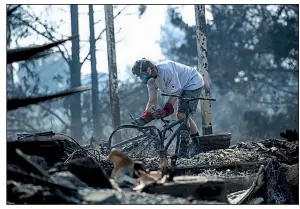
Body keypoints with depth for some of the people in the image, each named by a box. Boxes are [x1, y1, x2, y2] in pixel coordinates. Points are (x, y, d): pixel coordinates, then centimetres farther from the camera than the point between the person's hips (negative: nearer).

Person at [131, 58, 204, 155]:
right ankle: (197, 145, 23)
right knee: (184, 116, 12)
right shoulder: (151, 79, -4)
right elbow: (152, 101, 0)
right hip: (184, 87, 10)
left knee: (181, 115, -17)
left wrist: (165, 111, -34)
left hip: (193, 83, -10)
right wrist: (144, 118, -11)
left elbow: (174, 93, -29)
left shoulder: (166, 70, -32)